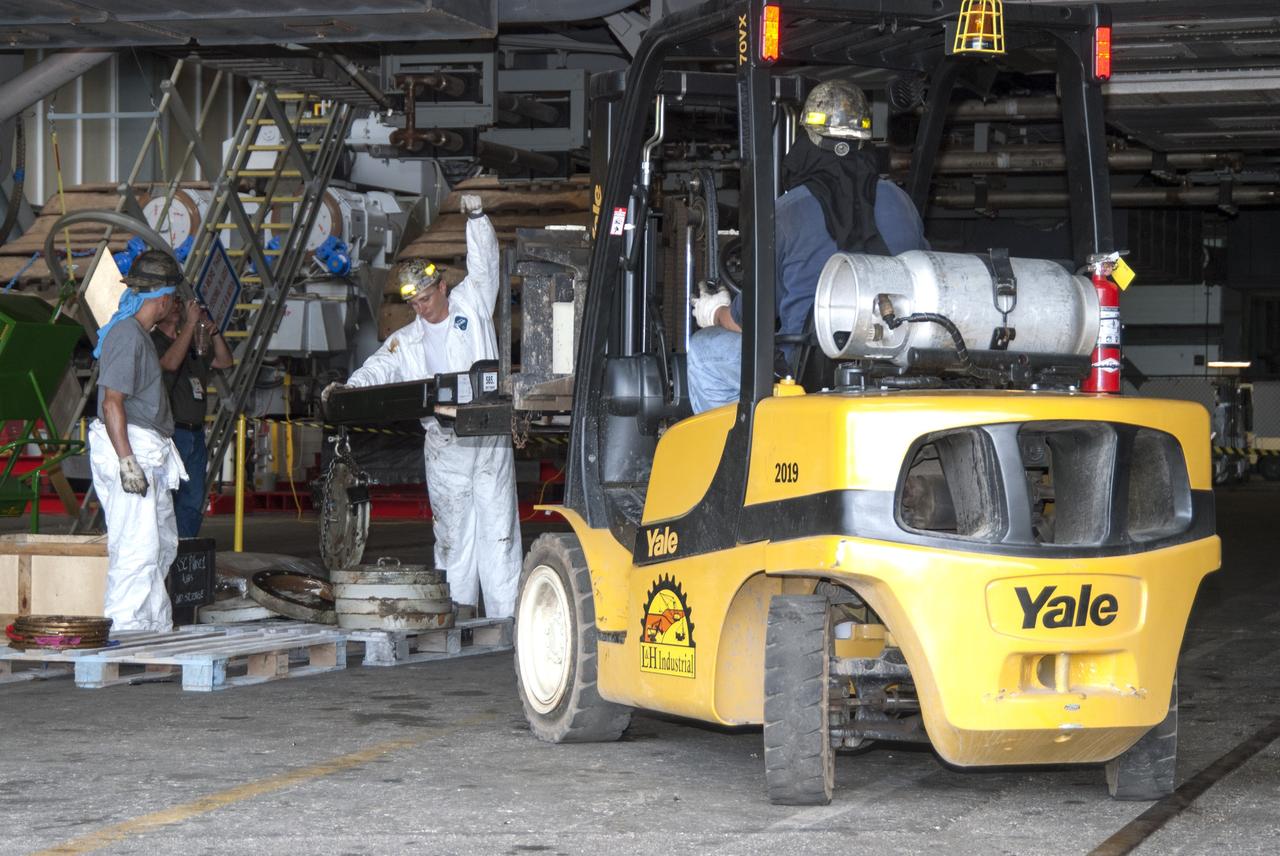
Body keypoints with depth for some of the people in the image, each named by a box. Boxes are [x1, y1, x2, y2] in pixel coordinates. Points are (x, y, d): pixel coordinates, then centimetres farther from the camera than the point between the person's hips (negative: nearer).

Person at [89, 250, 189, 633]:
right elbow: (112, 403, -21)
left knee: (163, 542, 17)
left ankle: (158, 625, 26)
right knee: (137, 546, -10)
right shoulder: (127, 335, -15)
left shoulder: (140, 334, 16)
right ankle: (124, 628, -7)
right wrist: (127, 461, -24)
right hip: (129, 447, -11)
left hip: (149, 452, 11)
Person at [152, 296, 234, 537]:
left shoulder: (193, 345, 22)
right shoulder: (153, 342, -3)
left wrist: (213, 332, 6)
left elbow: (225, 361, 22)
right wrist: (190, 323, -21)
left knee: (194, 500, 7)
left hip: (195, 434, 8)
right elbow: (171, 362, -22)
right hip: (169, 433, -8)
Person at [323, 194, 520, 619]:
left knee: (498, 527, -2)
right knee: (452, 528, 4)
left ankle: (504, 614, -2)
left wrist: (475, 217, -13)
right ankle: (460, 608, 10)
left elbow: (484, 262, 1)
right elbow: (379, 369, 3)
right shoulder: (406, 340, 14)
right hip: (444, 448, 2)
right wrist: (347, 389, -17)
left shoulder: (471, 305, 9)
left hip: (489, 441, -2)